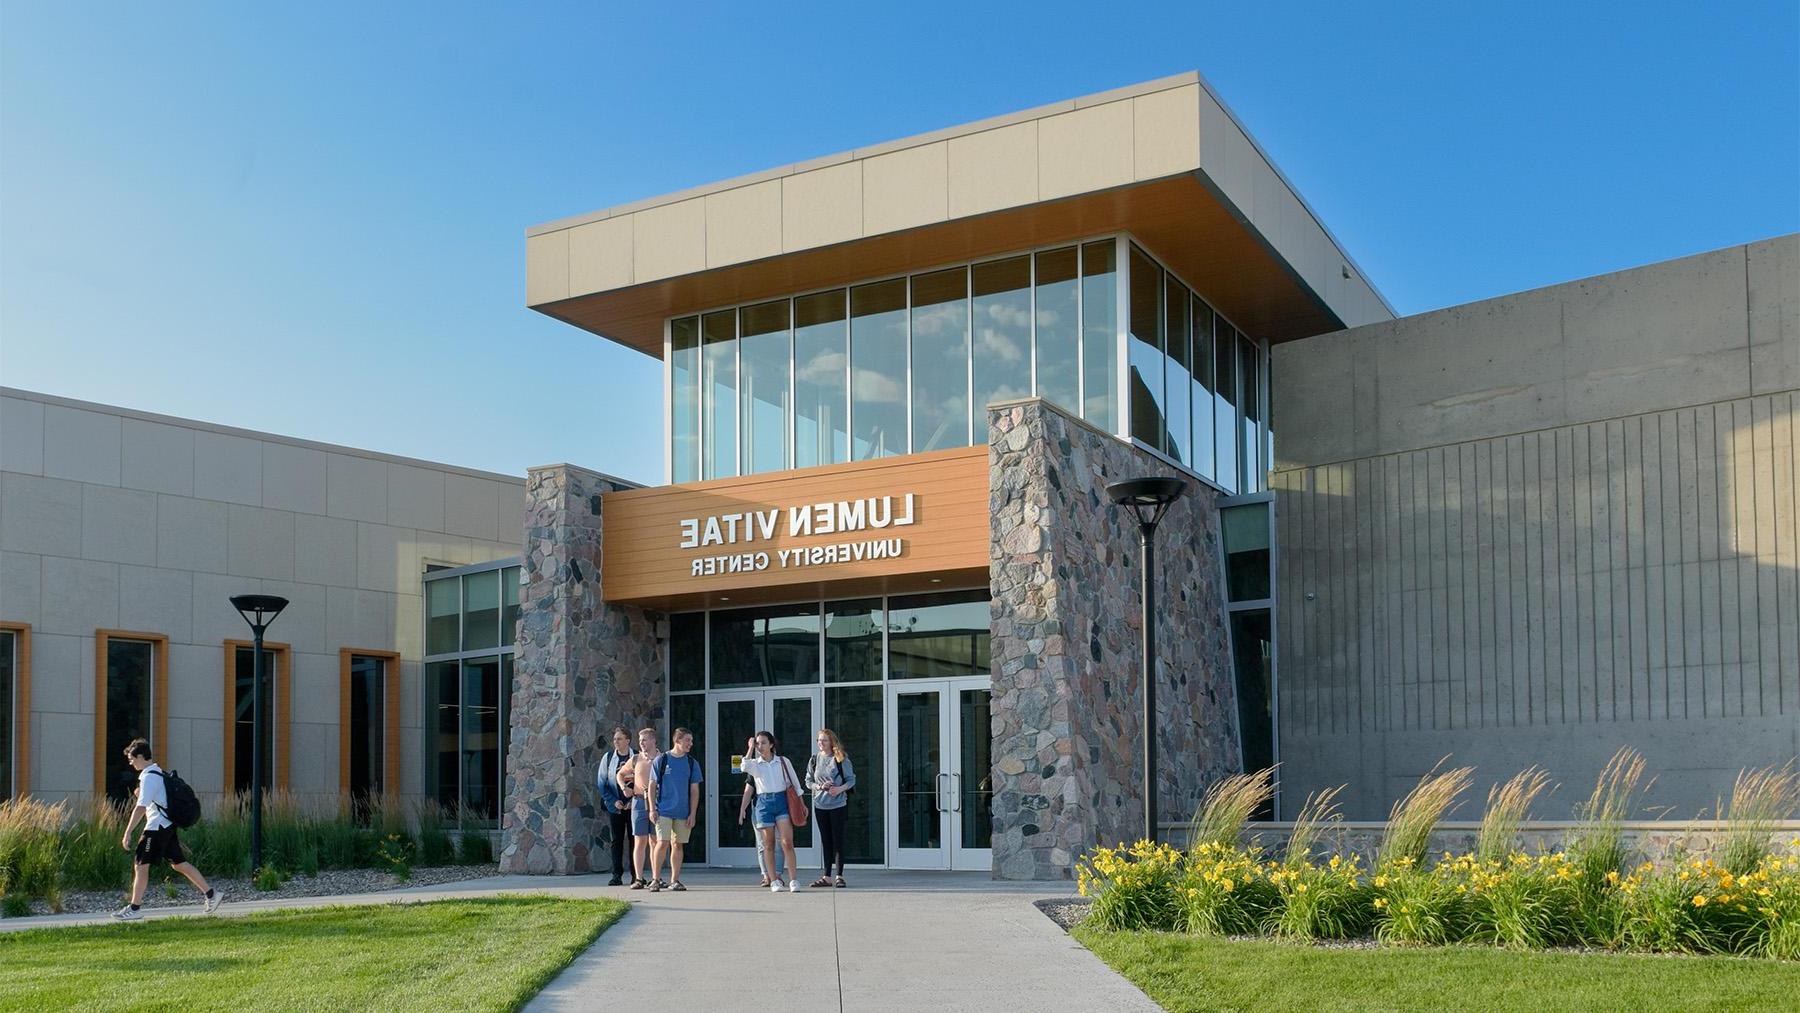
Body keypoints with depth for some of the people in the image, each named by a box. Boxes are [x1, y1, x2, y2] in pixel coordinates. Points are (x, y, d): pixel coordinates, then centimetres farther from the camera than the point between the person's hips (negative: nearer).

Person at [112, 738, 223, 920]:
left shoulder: (148, 777, -15)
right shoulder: (158, 772, 15)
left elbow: (140, 808, -21)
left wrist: (127, 833, -21)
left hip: (157, 828, -9)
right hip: (167, 825, 9)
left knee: (140, 865, -3)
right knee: (178, 863, 11)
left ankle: (134, 908, 2)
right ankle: (211, 894, 11)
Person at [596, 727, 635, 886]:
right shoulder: (608, 757, 5)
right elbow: (602, 782, 4)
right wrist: (614, 801, -7)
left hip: (633, 805, -2)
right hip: (615, 806, 2)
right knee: (617, 841, 3)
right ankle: (617, 875, 6)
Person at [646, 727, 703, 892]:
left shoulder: (692, 763, 7)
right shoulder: (661, 760, 0)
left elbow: (694, 790, 8)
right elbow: (652, 786, 3)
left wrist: (693, 813, 2)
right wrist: (652, 809, -4)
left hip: (683, 812, 3)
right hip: (663, 810, -3)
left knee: (678, 845, 6)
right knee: (662, 843, -11)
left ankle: (675, 880, 13)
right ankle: (655, 879, -2)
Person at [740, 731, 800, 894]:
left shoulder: (783, 761, 7)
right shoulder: (755, 764, 6)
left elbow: (794, 782, 12)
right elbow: (745, 767, -18)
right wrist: (750, 748, -9)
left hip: (782, 801, -1)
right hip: (764, 803, 1)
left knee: (787, 842, -9)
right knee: (769, 844, 2)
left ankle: (794, 880, -8)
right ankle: (773, 881, 9)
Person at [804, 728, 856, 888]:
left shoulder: (841, 759, -4)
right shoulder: (814, 759, 8)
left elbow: (852, 779, -1)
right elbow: (808, 782, 9)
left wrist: (840, 788, -19)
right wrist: (820, 786, -10)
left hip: (838, 805, -4)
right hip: (820, 805, 4)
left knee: (838, 840, -1)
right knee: (825, 841, 8)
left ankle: (839, 876, 4)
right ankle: (826, 876, 12)